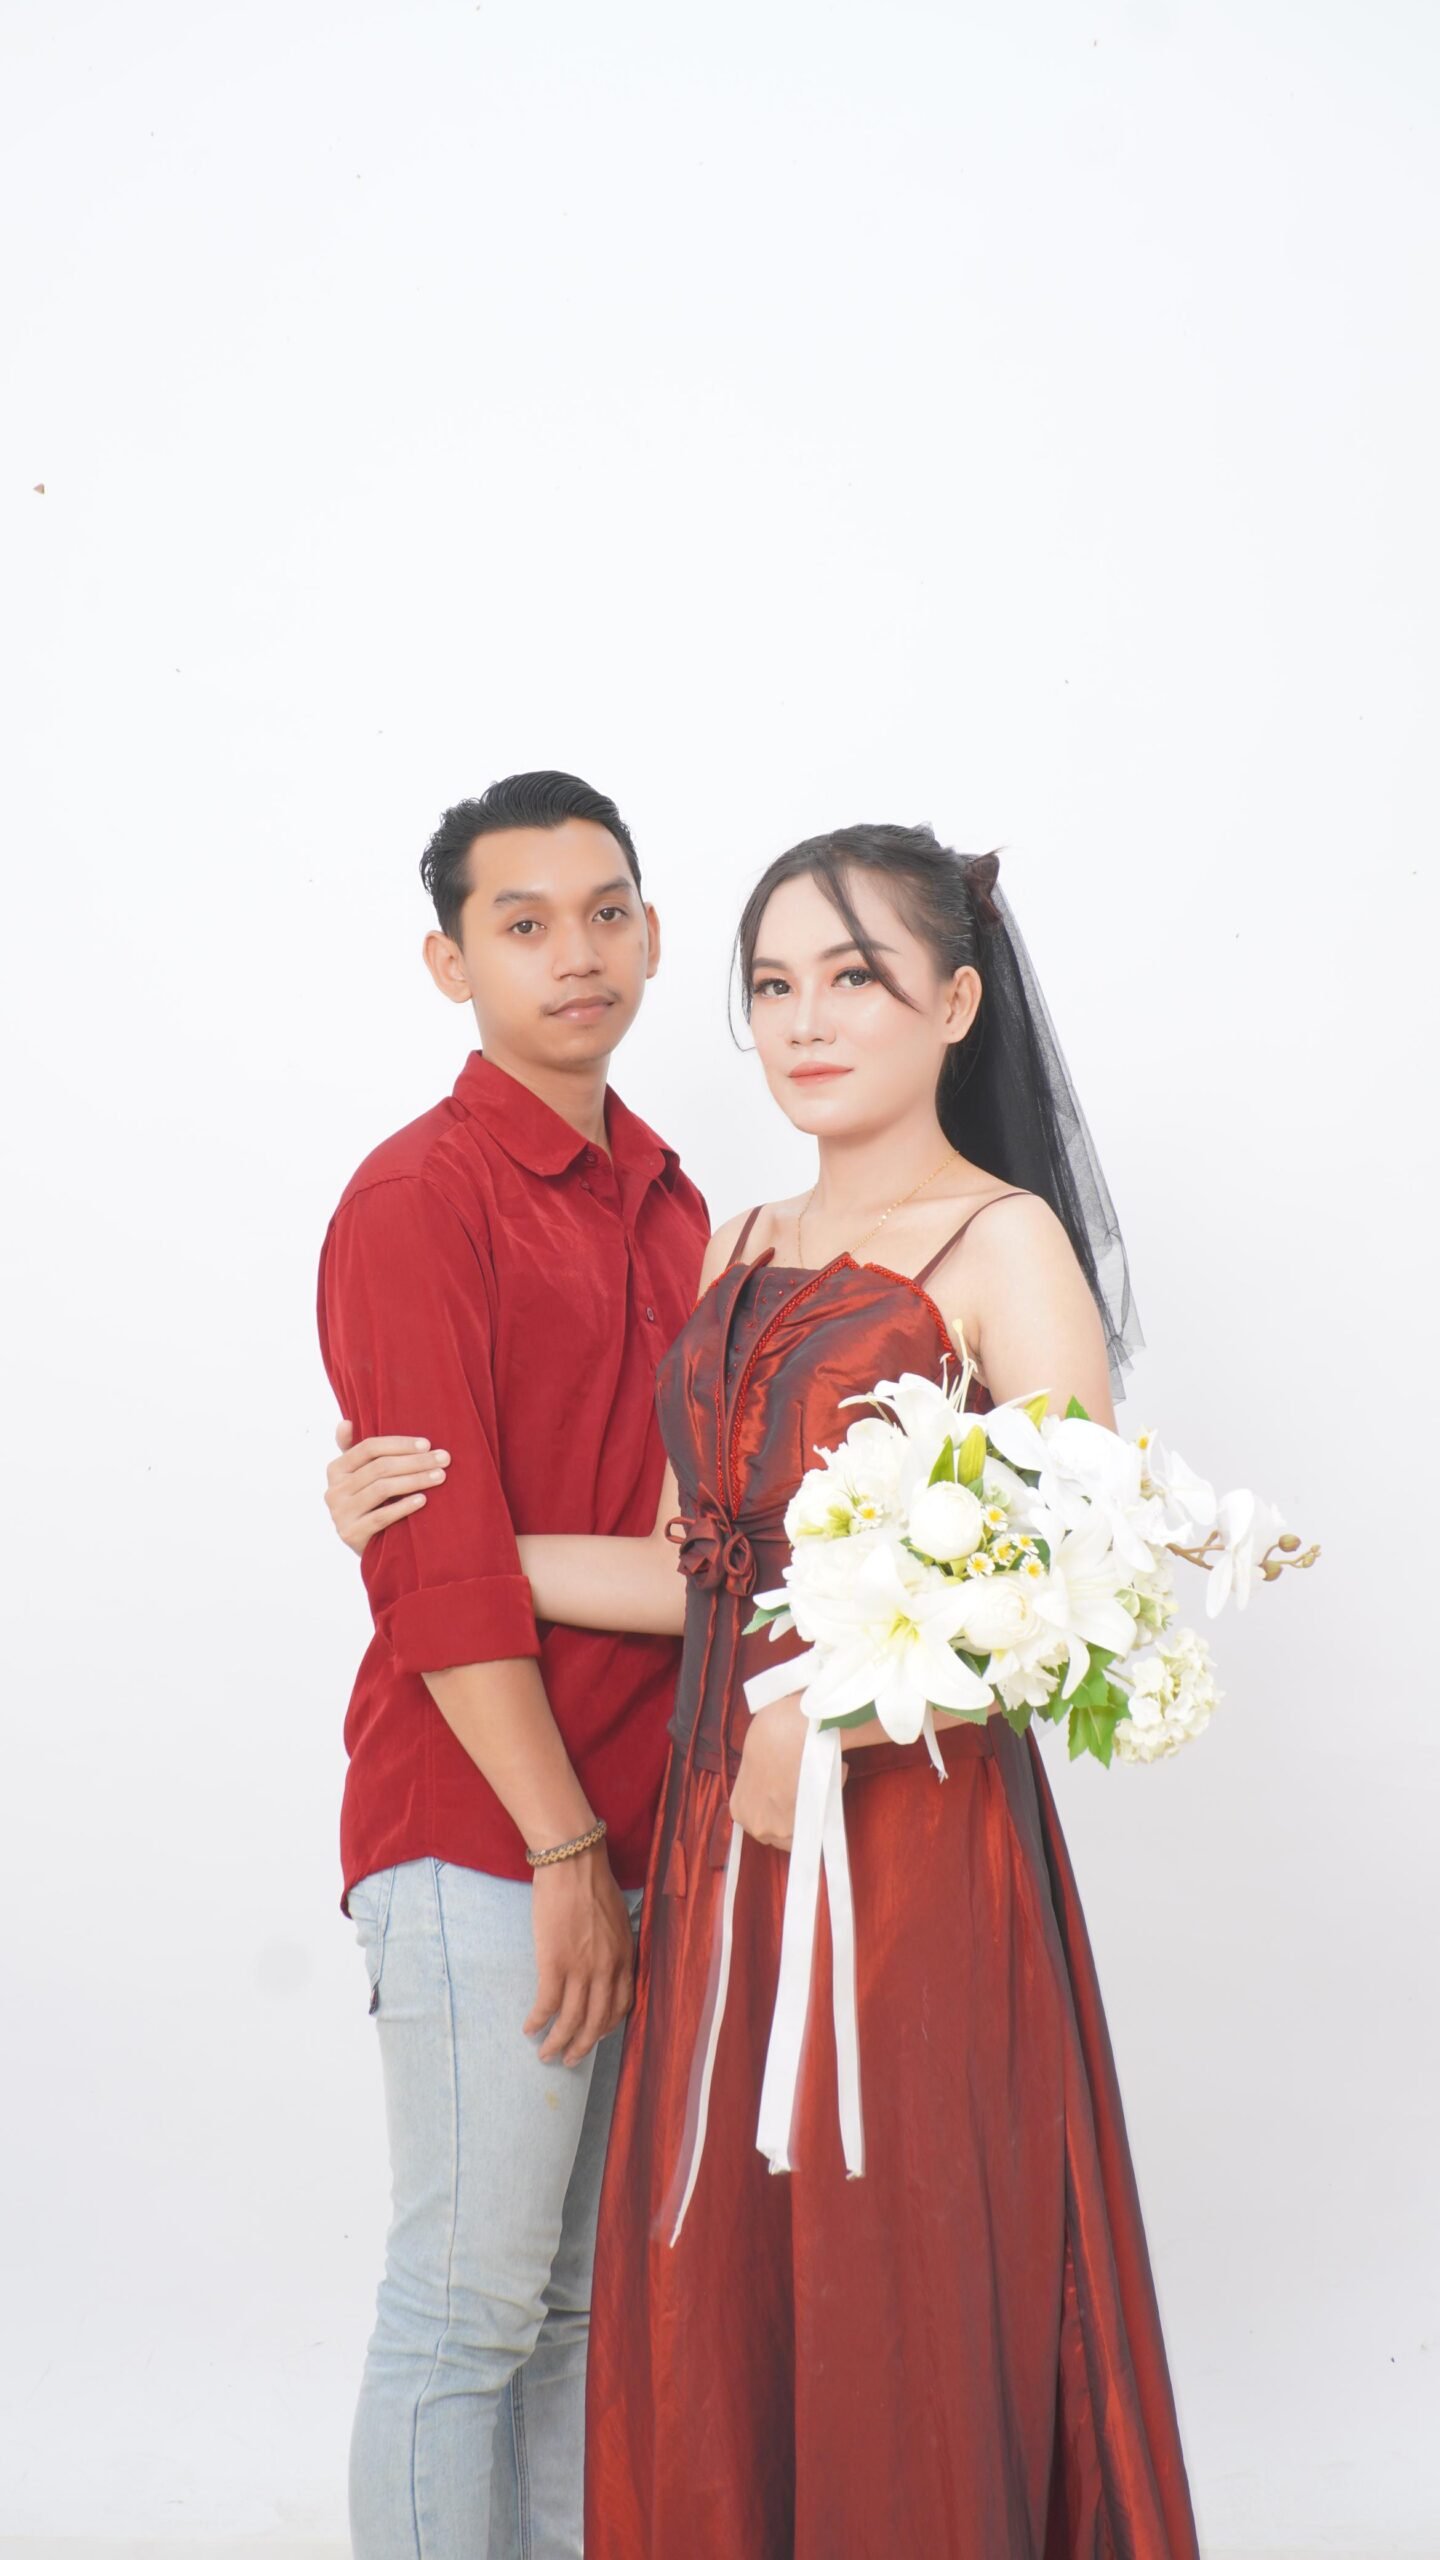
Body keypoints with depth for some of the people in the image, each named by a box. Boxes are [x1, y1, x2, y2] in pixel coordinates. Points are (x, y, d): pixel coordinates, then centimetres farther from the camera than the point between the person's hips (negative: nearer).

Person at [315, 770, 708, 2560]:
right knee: (470, 2299, 0)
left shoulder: (667, 1201, 15)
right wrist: (565, 1849, -15)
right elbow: (438, 1563, -15)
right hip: (485, 1839, -7)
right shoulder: (420, 1198, -9)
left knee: (592, 2292, 14)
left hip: (644, 1830, 7)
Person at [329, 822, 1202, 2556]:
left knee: (902, 2315, 2)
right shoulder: (744, 1250, 14)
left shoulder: (1002, 1245, -6)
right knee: (708, 2309, 9)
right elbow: (704, 1573, 11)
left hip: (911, 1830, -6)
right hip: (722, 1827, 6)